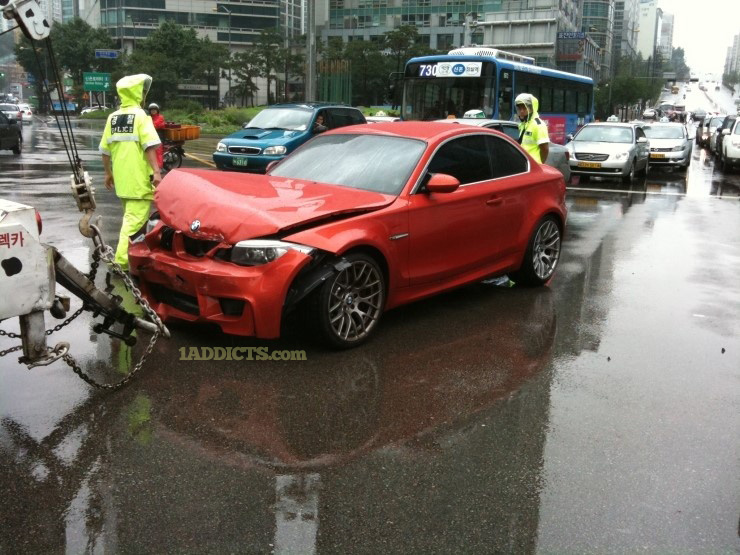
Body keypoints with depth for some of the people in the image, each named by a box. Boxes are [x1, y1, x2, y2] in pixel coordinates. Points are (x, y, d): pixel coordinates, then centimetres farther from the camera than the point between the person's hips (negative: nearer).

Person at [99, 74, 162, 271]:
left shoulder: (113, 117, 12)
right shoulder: (140, 115, -7)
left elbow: (105, 149, 14)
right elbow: (149, 147, -17)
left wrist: (108, 173, 22)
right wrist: (156, 171, -18)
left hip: (122, 178, 7)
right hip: (139, 179, -7)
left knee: (130, 215, 22)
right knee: (135, 219, -8)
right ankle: (122, 260, -15)